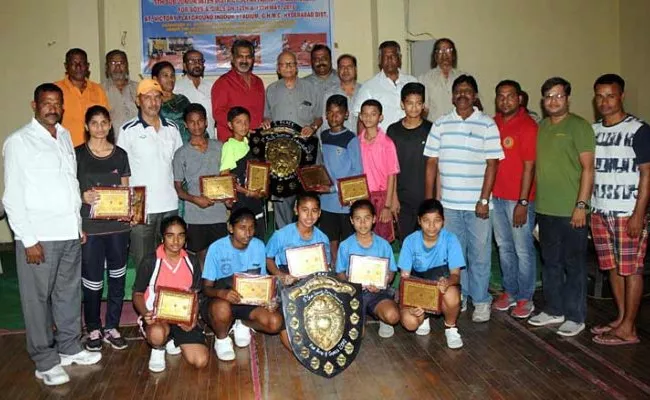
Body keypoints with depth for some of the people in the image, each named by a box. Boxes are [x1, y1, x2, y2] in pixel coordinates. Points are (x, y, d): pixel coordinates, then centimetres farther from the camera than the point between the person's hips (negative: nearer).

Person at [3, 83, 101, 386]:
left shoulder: (65, 136, 11)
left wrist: (79, 223, 13)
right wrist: (29, 240, -13)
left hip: (70, 232, 6)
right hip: (39, 236, -6)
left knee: (69, 293, 16)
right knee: (38, 299, 5)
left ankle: (69, 347, 32)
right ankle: (45, 362, 18)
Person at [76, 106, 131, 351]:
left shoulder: (120, 155, 8)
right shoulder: (77, 154, 0)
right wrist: (83, 197, -19)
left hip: (118, 225, 3)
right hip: (89, 226, -3)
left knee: (117, 277, 9)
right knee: (92, 281, 3)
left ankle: (112, 327, 24)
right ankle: (93, 330, 21)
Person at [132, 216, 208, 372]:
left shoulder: (192, 262, 2)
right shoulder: (150, 262, -8)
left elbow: (195, 294, 9)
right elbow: (137, 294, 0)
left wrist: (193, 318, -9)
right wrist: (145, 314, -21)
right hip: (156, 317, -3)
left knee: (200, 361, -13)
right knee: (157, 333, -40)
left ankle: (172, 340, 18)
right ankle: (158, 349, 0)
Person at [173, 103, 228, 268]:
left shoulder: (219, 147, 7)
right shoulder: (181, 154, 2)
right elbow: (178, 188, 3)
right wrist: (195, 199, -14)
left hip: (220, 212, 1)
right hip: (195, 216, -1)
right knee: (202, 257, 7)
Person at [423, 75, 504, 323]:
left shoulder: (487, 125, -1)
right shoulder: (440, 125, 6)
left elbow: (492, 163, -5)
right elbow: (431, 163, 7)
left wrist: (484, 200, -11)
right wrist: (428, 198, 2)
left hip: (477, 204, -2)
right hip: (448, 203, 2)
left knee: (480, 254, 5)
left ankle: (481, 301, 19)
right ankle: (459, 297, 26)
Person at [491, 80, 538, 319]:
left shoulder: (528, 126, -11)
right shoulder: (493, 123, 8)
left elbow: (529, 167, -13)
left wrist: (523, 203, -16)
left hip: (518, 199, -6)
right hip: (496, 196, 6)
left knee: (523, 250, 4)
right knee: (504, 247, 15)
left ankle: (525, 298, 17)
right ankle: (510, 292, 29)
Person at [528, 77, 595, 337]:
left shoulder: (579, 126, -7)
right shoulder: (541, 127, 13)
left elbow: (587, 168, -11)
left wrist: (581, 204, -17)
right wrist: (529, 200, 13)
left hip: (571, 210, -6)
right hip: (545, 209, 7)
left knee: (574, 265, 3)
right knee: (550, 262, 15)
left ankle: (575, 317, 14)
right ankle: (553, 310, 28)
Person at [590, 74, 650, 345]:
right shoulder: (592, 131, 10)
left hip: (628, 213, -6)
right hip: (599, 212, 6)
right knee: (612, 267, 13)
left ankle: (628, 329, 8)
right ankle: (621, 318, 25)